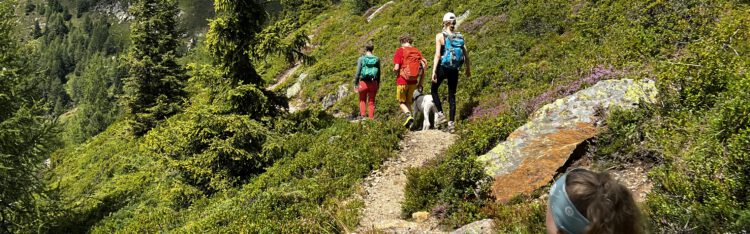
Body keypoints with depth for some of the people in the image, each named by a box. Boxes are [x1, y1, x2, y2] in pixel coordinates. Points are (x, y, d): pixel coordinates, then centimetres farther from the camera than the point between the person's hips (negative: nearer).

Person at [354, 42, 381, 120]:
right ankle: (371, 118, 9)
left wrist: (355, 84, 0)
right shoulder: (377, 59, 1)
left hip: (363, 82, -1)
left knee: (362, 100, 16)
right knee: (371, 102, 11)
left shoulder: (361, 59, -4)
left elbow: (358, 72, -6)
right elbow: (379, 73, 4)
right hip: (373, 83, 1)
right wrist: (378, 84, 13)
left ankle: (362, 115, -1)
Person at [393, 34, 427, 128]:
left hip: (402, 81, -4)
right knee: (409, 102, 18)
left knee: (401, 102, 11)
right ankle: (410, 123, 10)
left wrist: (394, 71, 8)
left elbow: (396, 68, -15)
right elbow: (423, 67, 4)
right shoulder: (417, 51, 7)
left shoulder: (400, 50, -7)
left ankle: (408, 115, -15)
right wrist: (420, 83, 10)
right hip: (413, 81, 4)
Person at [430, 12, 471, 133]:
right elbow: (466, 54, 5)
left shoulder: (440, 36, -8)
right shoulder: (460, 37, 4)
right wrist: (468, 68, 19)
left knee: (434, 90, 20)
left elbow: (437, 54, -15)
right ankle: (452, 123, 9)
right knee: (452, 96, 11)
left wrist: (434, 71, -15)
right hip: (454, 70, 4)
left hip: (443, 68, -4)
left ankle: (441, 114, 9)